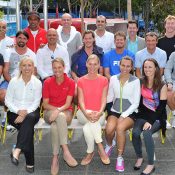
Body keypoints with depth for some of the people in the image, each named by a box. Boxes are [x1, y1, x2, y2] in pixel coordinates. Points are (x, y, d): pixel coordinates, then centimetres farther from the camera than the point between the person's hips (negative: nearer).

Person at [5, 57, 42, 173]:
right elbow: (8, 100, 0)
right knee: (29, 127, -29)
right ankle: (29, 162, -26)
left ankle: (17, 150, -41)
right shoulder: (14, 81, -1)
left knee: (29, 119, -37)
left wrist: (25, 113, -21)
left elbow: (36, 103, -6)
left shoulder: (37, 83, -1)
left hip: (31, 111, 0)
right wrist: (18, 111, -16)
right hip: (15, 112, 0)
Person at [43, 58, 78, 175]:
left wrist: (58, 110, -26)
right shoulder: (47, 82, 0)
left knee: (55, 125, -36)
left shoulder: (70, 82, -3)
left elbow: (68, 103, -8)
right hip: (50, 112, 1)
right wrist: (56, 109, -17)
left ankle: (55, 157, -33)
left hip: (66, 111, 0)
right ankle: (66, 151, -38)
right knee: (60, 117, -37)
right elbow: (45, 104, 0)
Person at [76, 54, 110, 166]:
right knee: (91, 120, -35)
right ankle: (101, 148, -27)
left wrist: (99, 112, -25)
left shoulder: (104, 80, 2)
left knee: (87, 128, -32)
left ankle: (90, 152, -14)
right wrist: (86, 113, -26)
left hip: (99, 114, 0)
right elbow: (81, 100, -6)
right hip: (84, 113, 1)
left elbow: (104, 100, -5)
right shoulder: (81, 81, 3)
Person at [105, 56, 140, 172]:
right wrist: (109, 113, -5)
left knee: (120, 127, -33)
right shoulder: (113, 79, 6)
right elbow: (109, 99, 10)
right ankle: (109, 146, 9)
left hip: (130, 113, -2)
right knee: (109, 128, -28)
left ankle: (120, 158, -15)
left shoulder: (135, 81, -3)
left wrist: (124, 116, -13)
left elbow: (136, 103, -4)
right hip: (115, 111, 2)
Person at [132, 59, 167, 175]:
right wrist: (145, 119, -9)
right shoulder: (142, 83, 4)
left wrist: (150, 121, -21)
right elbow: (139, 102, 6)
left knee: (146, 133, -31)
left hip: (157, 117, -3)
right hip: (144, 115, 3)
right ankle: (139, 158, -1)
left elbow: (162, 106, -11)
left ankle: (151, 165, -17)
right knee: (135, 132, -26)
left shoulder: (162, 86, -7)